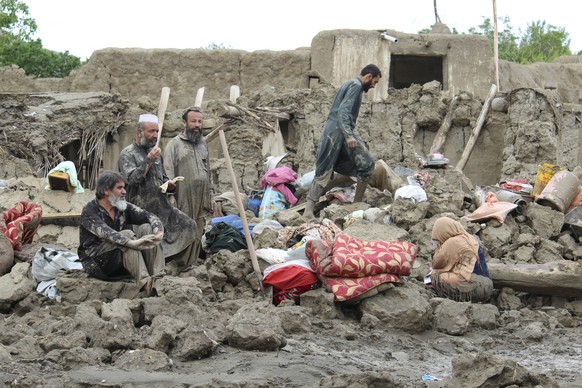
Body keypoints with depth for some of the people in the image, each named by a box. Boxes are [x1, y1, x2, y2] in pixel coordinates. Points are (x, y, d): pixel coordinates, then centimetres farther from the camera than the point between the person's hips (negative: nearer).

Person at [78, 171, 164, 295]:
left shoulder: (124, 208, 9)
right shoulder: (90, 211, -10)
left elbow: (149, 216, -4)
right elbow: (105, 232, -28)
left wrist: (159, 231, -28)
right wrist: (132, 243, -42)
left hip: (124, 259, 6)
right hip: (95, 261, -6)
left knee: (146, 228, -14)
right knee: (127, 234, -29)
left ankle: (157, 277, -29)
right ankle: (144, 282, -43)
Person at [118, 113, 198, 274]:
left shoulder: (156, 153, 16)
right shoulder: (127, 154, -5)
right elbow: (131, 179, -19)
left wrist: (169, 185, 3)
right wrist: (149, 161, -19)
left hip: (163, 207, 6)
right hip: (142, 211, -6)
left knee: (189, 226, -6)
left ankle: (175, 265, 2)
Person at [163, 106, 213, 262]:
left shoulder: (203, 144, 20)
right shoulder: (175, 144, 0)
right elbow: (168, 172, -7)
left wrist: (210, 199, 18)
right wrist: (170, 196, -16)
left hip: (201, 202, 6)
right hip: (182, 202, -6)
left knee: (197, 237, 6)